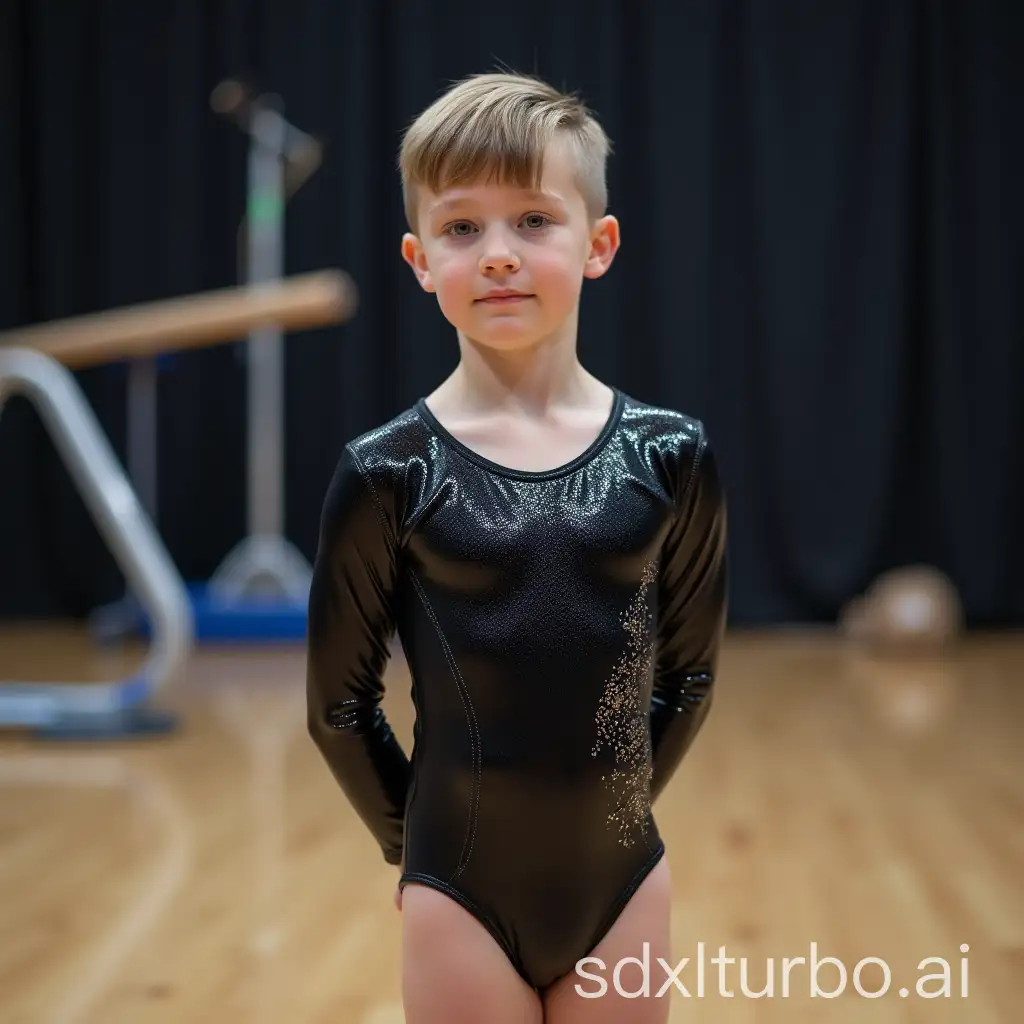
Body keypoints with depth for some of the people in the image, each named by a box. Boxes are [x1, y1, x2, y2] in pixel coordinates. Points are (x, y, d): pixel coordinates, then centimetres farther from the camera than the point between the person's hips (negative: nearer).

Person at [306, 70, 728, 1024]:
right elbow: (338, 702, -1)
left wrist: (610, 807, 8)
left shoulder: (669, 455, -4)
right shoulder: (388, 471, -9)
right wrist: (415, 837, 5)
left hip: (622, 878, 2)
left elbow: (690, 671, 7)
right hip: (460, 890, -2)